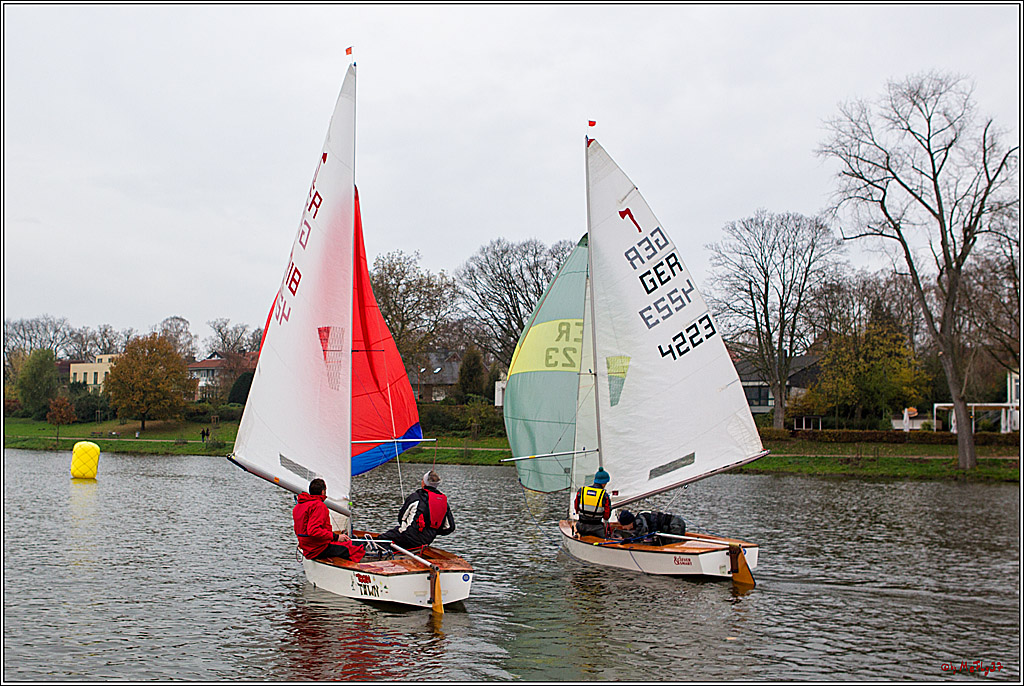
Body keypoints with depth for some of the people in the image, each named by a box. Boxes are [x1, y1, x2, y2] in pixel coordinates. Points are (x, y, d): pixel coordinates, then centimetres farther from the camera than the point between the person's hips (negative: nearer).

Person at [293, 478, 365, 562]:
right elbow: (313, 531, -27)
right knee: (357, 549, -13)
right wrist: (335, 536, -22)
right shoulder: (318, 505, -15)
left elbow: (297, 531, 23)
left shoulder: (298, 506, 15)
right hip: (319, 550, -10)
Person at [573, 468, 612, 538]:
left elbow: (576, 508, 9)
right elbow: (607, 516, -4)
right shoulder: (605, 495, -10)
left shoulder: (581, 490, -2)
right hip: (596, 527, -3)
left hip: (581, 526, 3)